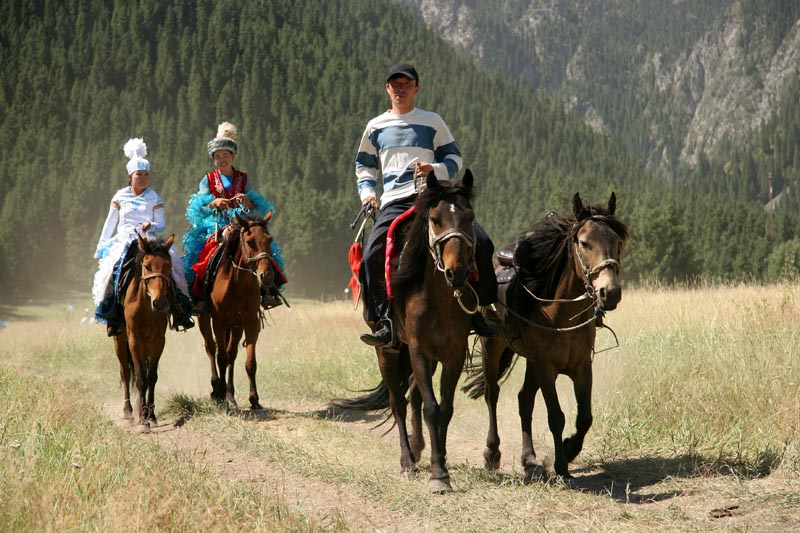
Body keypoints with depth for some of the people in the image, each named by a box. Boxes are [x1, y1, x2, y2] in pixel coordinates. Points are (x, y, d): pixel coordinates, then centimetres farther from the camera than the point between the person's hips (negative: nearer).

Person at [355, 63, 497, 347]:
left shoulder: (432, 122, 13)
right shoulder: (376, 126, 19)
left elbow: (455, 159, 14)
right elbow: (365, 166, 29)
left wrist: (436, 170, -8)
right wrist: (366, 192, 9)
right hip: (393, 203, 1)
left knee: (480, 243, -19)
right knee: (372, 255, -24)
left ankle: (476, 309, -5)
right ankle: (386, 321, -15)